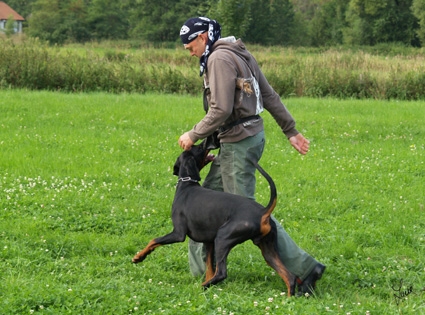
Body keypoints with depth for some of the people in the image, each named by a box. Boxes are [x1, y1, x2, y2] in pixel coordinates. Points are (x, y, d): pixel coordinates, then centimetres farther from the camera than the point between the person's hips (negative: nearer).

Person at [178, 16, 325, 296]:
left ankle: (304, 267, -10)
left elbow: (221, 110, -22)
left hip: (239, 142, -10)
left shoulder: (220, 58, -15)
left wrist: (194, 135, -11)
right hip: (251, 135, 10)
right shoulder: (239, 54, 15)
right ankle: (203, 268, 20)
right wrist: (291, 130, 19)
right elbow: (270, 96, 16)